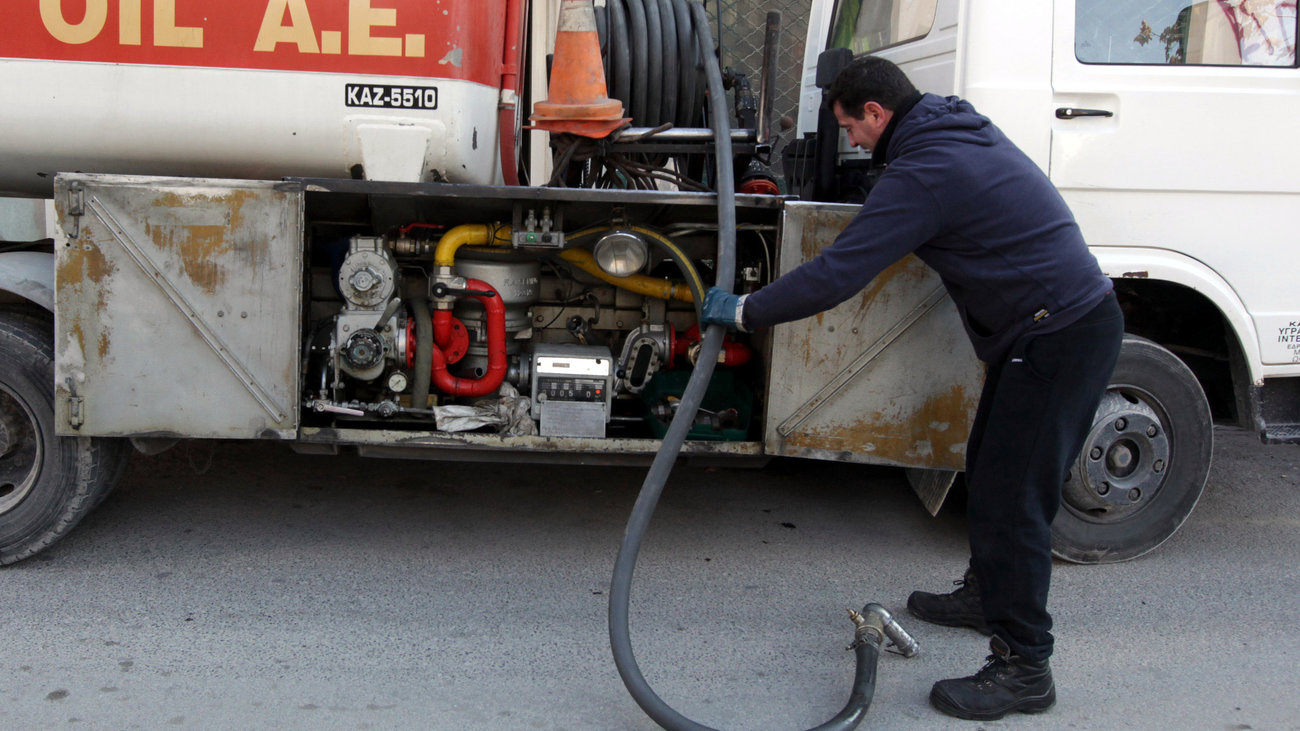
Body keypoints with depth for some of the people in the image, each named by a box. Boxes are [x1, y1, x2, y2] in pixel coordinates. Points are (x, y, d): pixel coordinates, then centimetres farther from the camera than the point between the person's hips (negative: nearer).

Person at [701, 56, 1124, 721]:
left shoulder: (921, 173, -20)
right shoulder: (961, 126, 11)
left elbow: (837, 275, -24)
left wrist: (744, 311, -14)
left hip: (1060, 336, -10)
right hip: (1071, 320, 10)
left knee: (1010, 497, -7)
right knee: (990, 468, 21)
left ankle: (1023, 669, 2)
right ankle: (985, 593, 40)